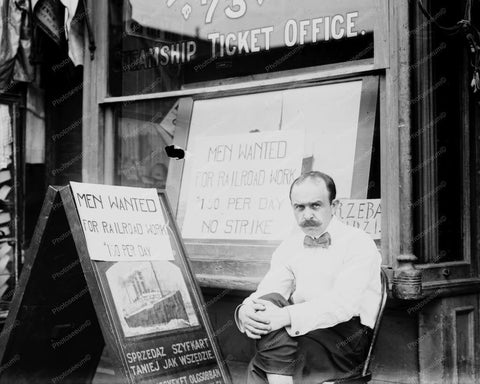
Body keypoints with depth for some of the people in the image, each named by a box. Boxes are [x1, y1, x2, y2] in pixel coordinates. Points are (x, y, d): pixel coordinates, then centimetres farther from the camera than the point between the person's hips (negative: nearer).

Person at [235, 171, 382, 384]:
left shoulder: (358, 243, -4)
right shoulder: (289, 247, 14)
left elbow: (342, 303, -19)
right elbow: (266, 292, 2)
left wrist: (287, 316, -34)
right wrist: (246, 311, -24)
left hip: (347, 336, -5)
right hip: (303, 333, 6)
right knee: (269, 302, -28)